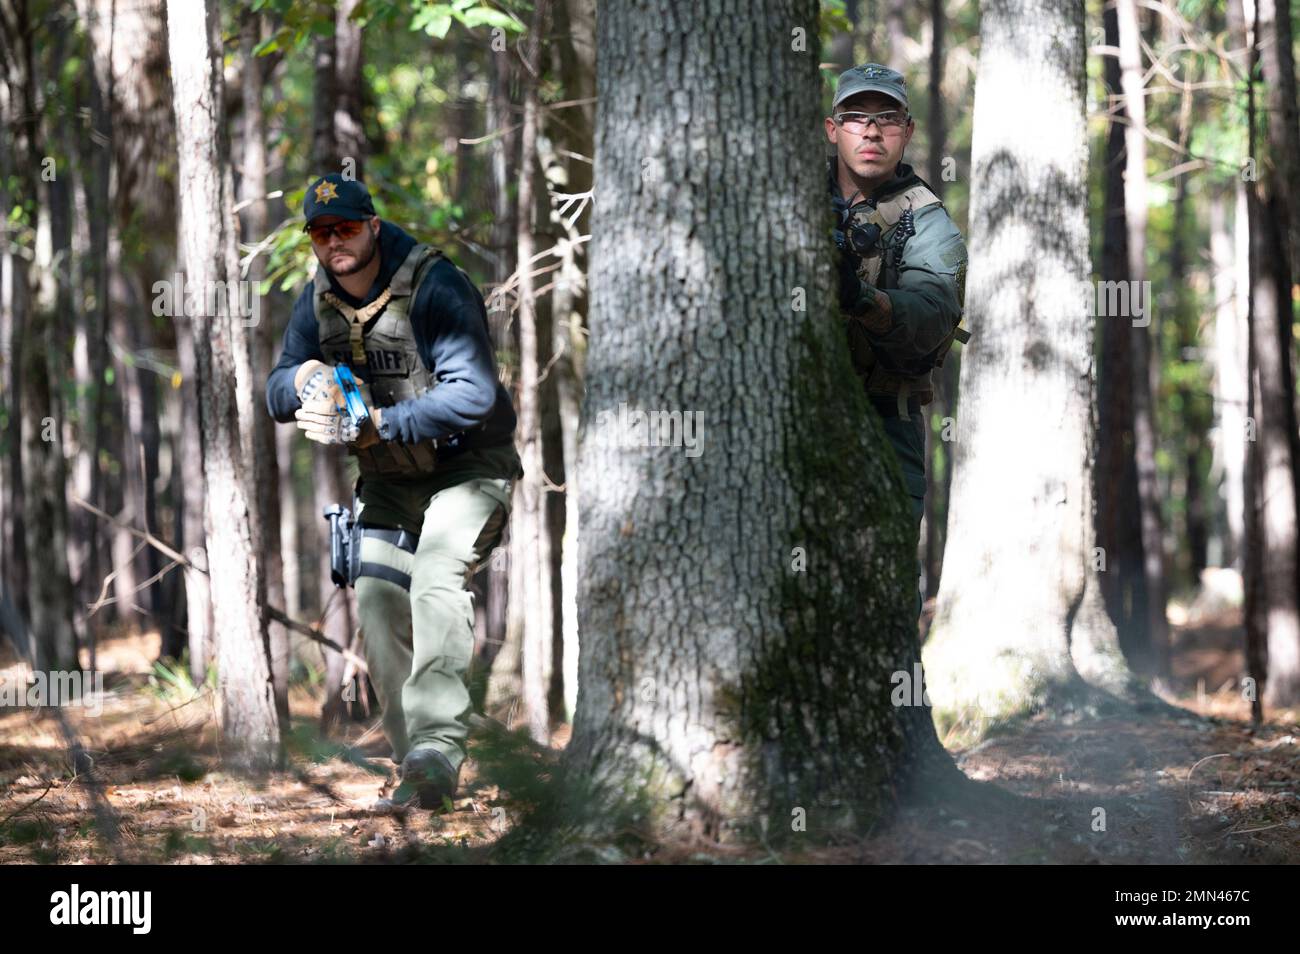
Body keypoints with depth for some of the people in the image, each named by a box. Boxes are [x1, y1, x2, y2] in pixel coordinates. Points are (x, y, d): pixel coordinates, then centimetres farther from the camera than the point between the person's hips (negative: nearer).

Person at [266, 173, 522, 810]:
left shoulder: (434, 286, -21)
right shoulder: (318, 301, 1)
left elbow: (473, 394, -29)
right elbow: (277, 398, 5)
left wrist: (377, 423, -33)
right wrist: (303, 379, -20)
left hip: (466, 464, -7)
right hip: (388, 480, 7)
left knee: (437, 576, -29)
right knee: (378, 607, -1)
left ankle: (437, 745, -39)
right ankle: (420, 775, 4)